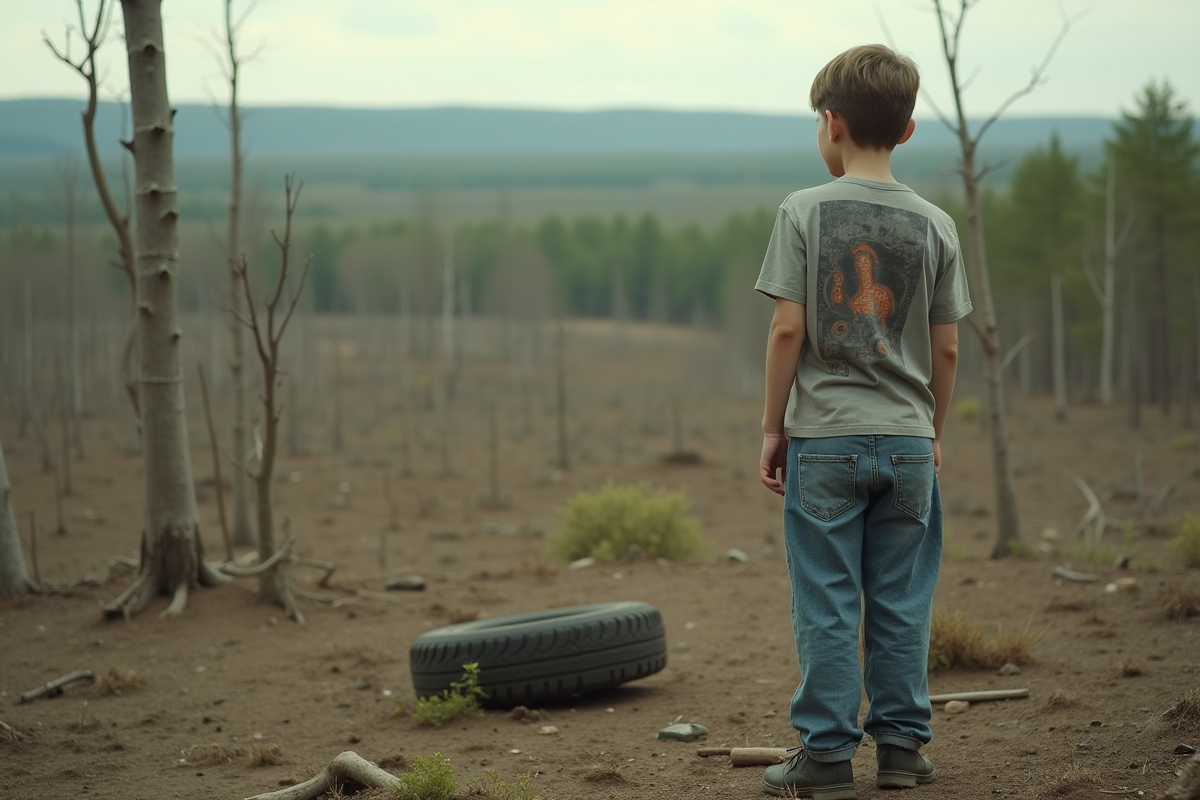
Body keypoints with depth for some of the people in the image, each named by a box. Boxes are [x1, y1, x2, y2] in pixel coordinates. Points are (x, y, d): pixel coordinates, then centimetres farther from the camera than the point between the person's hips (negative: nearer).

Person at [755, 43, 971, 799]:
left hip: (823, 435, -2)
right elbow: (946, 346, 4)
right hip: (907, 438, 3)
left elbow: (789, 328, -9)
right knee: (902, 602, 10)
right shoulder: (935, 224, 2)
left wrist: (773, 426, 1)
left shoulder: (805, 211, -6)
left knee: (827, 603, 2)